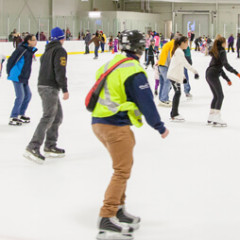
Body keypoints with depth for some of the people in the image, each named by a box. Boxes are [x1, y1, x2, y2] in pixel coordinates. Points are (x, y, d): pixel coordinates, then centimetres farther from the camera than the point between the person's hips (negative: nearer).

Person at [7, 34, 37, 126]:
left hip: (24, 77, 9)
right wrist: (10, 73, -10)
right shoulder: (22, 49, -19)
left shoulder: (31, 50, 9)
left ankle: (21, 115, 25)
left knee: (28, 95, 12)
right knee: (20, 96, -9)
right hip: (17, 77, -9)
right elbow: (11, 60, -17)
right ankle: (13, 118, -1)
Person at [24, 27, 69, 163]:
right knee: (48, 117, -13)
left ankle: (50, 146, 17)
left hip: (42, 84, 10)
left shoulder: (48, 50, 19)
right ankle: (33, 148, -20)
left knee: (57, 116, 15)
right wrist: (65, 89, -14)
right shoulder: (60, 51, -8)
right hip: (50, 88, -9)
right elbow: (60, 71, -17)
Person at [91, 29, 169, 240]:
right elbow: (146, 103, -13)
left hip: (98, 122, 9)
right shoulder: (134, 71, -15)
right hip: (115, 126, -9)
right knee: (122, 171, -4)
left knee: (123, 165, 21)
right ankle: (107, 219, -7)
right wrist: (160, 127, -3)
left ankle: (118, 209, 28)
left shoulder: (111, 64, 12)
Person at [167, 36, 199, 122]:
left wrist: (183, 76, 24)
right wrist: (194, 71, -26)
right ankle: (174, 115, -8)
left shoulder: (178, 51, 19)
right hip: (174, 76, -10)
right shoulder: (179, 52, -13)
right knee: (177, 93, -9)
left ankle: (174, 113, 17)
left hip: (176, 75, 10)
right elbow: (186, 64, -22)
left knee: (177, 93, 12)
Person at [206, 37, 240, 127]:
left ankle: (210, 118, 17)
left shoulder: (216, 52, 21)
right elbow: (226, 64, -22)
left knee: (216, 96, 15)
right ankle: (217, 120, -12)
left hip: (208, 74, 9)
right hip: (213, 75, -9)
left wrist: (227, 79, 23)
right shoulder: (222, 51, -8)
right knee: (220, 96, -7)